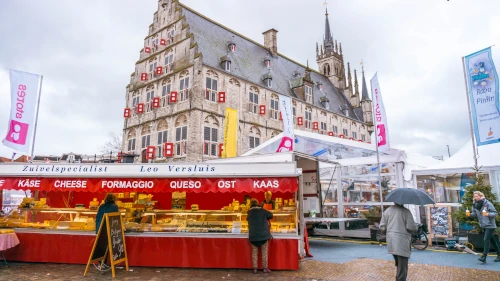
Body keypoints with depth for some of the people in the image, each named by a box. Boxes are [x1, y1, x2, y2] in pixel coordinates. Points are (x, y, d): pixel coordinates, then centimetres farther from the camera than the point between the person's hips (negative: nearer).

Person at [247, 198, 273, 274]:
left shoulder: (249, 213, 3)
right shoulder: (262, 211, -4)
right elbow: (271, 215, 7)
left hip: (253, 236, 2)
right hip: (263, 234, -2)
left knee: (254, 252, 9)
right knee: (264, 252, 6)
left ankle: (255, 268, 10)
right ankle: (265, 268, 8)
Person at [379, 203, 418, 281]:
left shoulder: (387, 210, 5)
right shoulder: (406, 211, -10)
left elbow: (382, 227, 4)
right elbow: (411, 227, -13)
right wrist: (416, 227, 9)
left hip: (391, 242, 6)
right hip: (402, 242, -6)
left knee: (398, 264, 26)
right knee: (402, 267, 2)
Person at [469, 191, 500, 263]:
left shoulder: (488, 204, -14)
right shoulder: (475, 205, 3)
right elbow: (475, 214, 9)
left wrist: (488, 214, -30)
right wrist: (470, 214, -12)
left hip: (490, 225, -7)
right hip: (483, 226, 7)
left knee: (486, 239, -12)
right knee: (492, 240, 16)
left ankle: (484, 257, -13)